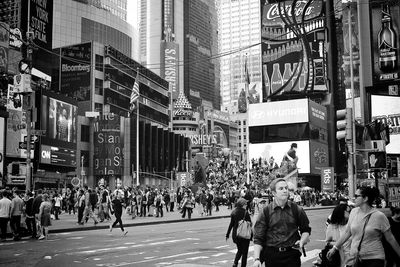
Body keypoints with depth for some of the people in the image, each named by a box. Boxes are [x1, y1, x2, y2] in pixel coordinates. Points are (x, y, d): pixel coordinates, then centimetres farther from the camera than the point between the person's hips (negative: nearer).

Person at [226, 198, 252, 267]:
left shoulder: (233, 212, 1)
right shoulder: (245, 212, -13)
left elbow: (231, 224, 5)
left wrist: (227, 235, 12)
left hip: (235, 234, 5)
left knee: (239, 250, 21)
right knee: (244, 252, 8)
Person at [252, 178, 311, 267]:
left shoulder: (296, 210, 4)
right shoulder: (265, 212, -1)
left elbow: (306, 230, 17)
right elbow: (258, 238, -2)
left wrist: (302, 241, -3)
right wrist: (257, 259, -11)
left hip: (292, 255, 1)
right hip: (272, 256, -1)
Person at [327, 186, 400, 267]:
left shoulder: (379, 216, -10)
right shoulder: (354, 212, 3)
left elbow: (390, 239, -2)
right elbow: (347, 232, 13)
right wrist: (335, 248, 16)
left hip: (374, 259, -4)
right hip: (354, 258, 4)